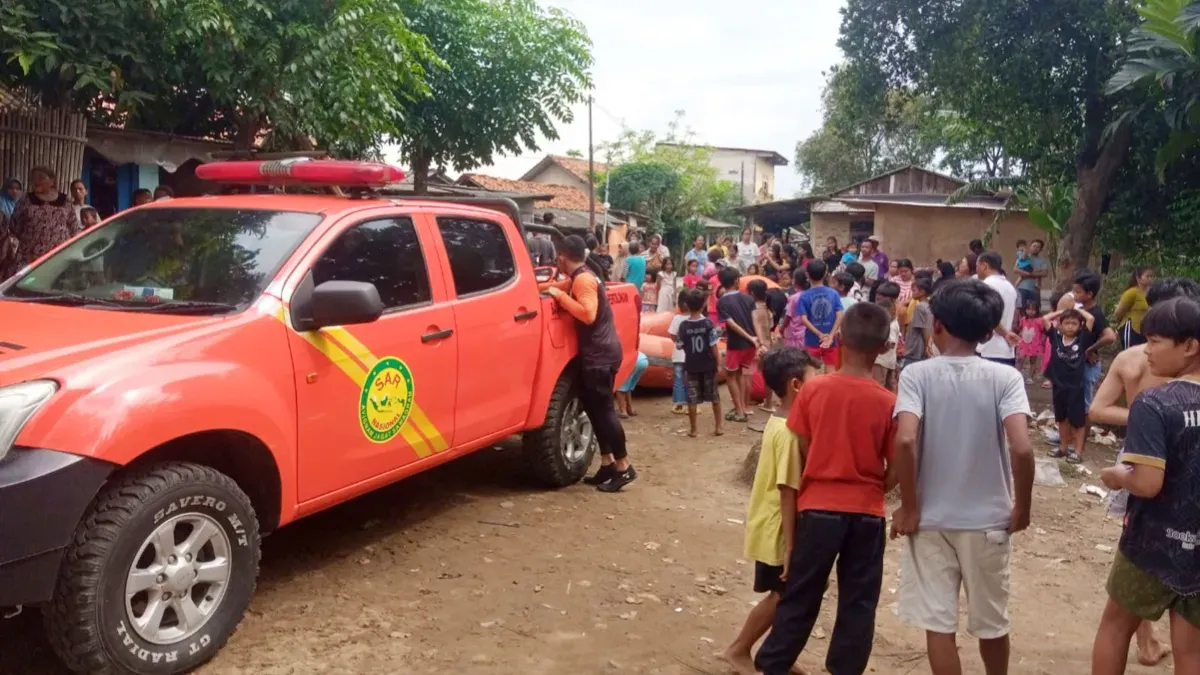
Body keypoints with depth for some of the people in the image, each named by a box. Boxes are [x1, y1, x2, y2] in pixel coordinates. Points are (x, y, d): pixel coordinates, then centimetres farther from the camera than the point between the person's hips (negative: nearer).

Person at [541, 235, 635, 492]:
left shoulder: (584, 280, -15)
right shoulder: (580, 278, 15)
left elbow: (588, 314, -26)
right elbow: (565, 287, 33)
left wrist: (560, 296, -20)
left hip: (601, 355, -10)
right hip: (597, 353, 10)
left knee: (603, 409, -7)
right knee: (595, 408, 12)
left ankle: (624, 468, -2)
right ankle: (608, 465, 16)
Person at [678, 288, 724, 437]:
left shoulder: (683, 325, -8)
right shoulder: (708, 323, -12)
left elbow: (679, 346, -2)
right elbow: (714, 345, -12)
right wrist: (718, 362, -2)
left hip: (691, 366, 0)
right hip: (708, 365, 0)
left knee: (692, 398, 6)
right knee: (714, 396, 14)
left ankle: (693, 429, 10)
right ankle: (719, 426, 21)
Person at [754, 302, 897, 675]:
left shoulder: (812, 389, -8)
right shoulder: (888, 402, -9)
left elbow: (801, 452, -1)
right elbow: (896, 470, -3)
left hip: (818, 505, 1)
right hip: (866, 512, 0)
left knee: (800, 596, 13)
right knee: (858, 602, 14)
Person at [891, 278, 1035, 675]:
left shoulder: (917, 374, -8)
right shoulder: (1005, 378, -6)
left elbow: (905, 441, -22)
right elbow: (1021, 448, -18)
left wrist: (909, 508, -11)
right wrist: (1022, 507, -3)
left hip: (931, 519, -1)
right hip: (988, 519, 2)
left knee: (938, 623, 8)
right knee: (992, 621, 21)